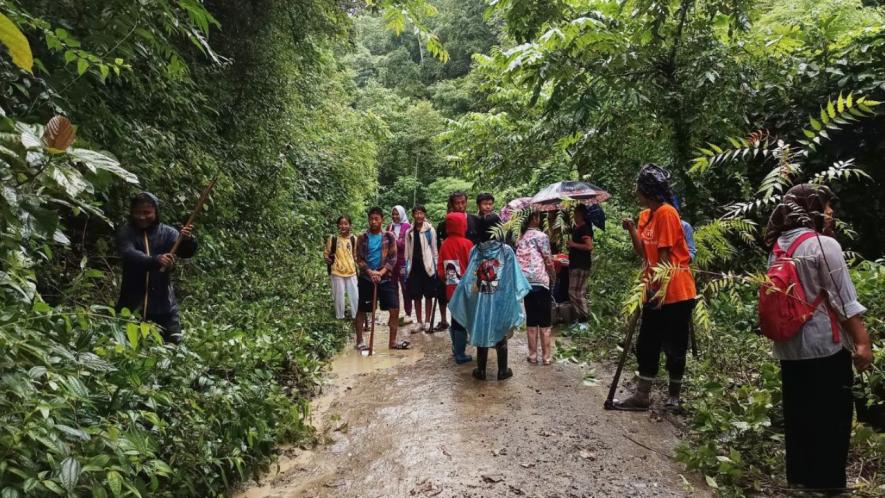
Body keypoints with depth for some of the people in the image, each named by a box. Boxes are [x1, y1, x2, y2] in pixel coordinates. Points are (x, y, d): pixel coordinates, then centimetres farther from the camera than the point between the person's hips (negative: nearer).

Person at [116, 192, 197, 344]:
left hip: (163, 301, 2)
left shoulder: (167, 232, 1)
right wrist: (155, 260, -42)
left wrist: (188, 240, -37)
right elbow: (129, 254, -23)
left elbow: (186, 252, -12)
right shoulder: (126, 233, -4)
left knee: (173, 343, 7)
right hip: (133, 302, -1)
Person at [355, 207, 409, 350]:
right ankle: (359, 341, 20)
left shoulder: (389, 236, 0)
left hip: (385, 279, 1)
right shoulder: (362, 238, 0)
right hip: (366, 279, 0)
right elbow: (359, 259, -4)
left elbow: (393, 258, -4)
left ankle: (392, 341, 10)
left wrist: (381, 272, -18)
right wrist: (370, 272, -20)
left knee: (395, 309, -3)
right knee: (361, 310, 6)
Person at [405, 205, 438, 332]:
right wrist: (406, 267, 7)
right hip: (414, 267, 3)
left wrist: (436, 266, -3)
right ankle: (419, 322, 18)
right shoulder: (409, 232, 7)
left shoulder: (430, 230, -2)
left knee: (428, 296, 4)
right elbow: (407, 251, 11)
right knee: (416, 296, 7)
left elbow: (434, 250, 0)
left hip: (427, 266, -3)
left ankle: (428, 322, 13)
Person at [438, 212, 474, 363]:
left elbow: (440, 268, 4)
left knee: (455, 319, 18)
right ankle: (460, 354, 4)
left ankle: (456, 348, 28)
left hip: (451, 289, 5)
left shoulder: (444, 244, 2)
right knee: (462, 321, 1)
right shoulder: (466, 244, -13)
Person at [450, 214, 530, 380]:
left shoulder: (475, 251, -6)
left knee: (482, 333, 12)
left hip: (480, 301, 1)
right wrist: (514, 296, 2)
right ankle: (502, 370, 21)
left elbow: (468, 279, -4)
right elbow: (514, 279, -9)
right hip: (501, 301, -1)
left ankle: (481, 370, 20)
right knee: (501, 336, 13)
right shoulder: (506, 250, -11)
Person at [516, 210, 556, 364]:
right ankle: (547, 356, 8)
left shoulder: (520, 238, 10)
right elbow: (548, 262, -6)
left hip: (524, 282, 5)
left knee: (531, 320, 11)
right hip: (540, 282, -5)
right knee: (545, 321, 3)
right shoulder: (541, 236, -7)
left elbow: (519, 261, 11)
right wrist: (551, 275, 11)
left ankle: (532, 356, 15)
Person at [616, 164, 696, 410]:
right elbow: (643, 252, 9)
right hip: (655, 293, 9)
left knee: (674, 346, 5)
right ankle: (642, 396, 17)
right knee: (646, 344, 10)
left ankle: (674, 396, 20)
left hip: (674, 292, -9)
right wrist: (631, 229, -5)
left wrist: (659, 288, -16)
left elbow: (665, 255, -17)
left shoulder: (666, 213, -15)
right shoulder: (646, 214, 11)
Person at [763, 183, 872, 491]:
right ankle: (826, 483, 15)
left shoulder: (778, 247, 9)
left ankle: (798, 479, 26)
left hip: (788, 347, 7)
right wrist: (862, 340, -12)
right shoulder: (824, 245, -13)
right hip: (825, 345, -7)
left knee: (797, 418, 15)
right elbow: (844, 300, -14)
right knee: (832, 420, 6)